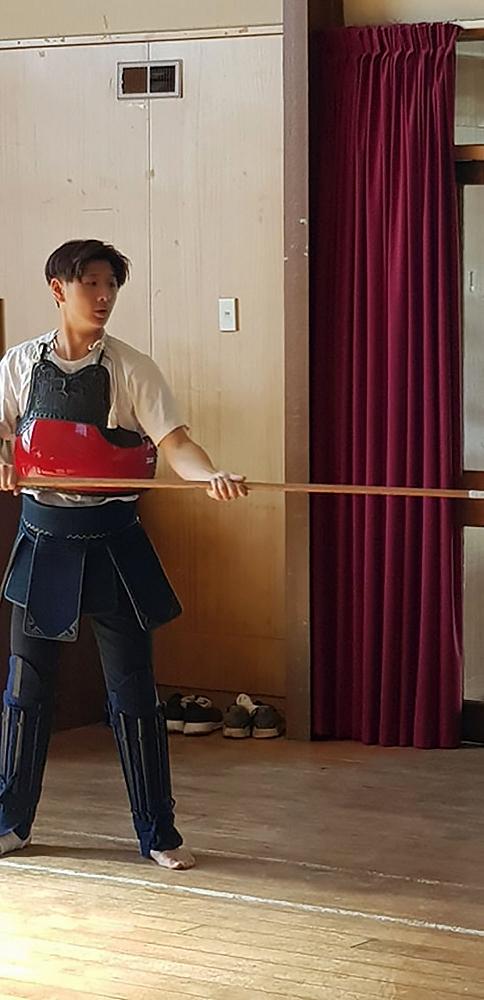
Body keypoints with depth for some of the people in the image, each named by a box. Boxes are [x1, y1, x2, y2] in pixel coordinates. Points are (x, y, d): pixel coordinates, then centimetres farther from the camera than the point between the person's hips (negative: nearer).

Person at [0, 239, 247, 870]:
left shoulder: (131, 369, -3)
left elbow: (173, 441, -12)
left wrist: (212, 475, -32)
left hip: (112, 540, -2)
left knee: (132, 688, 0)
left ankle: (158, 832, 10)